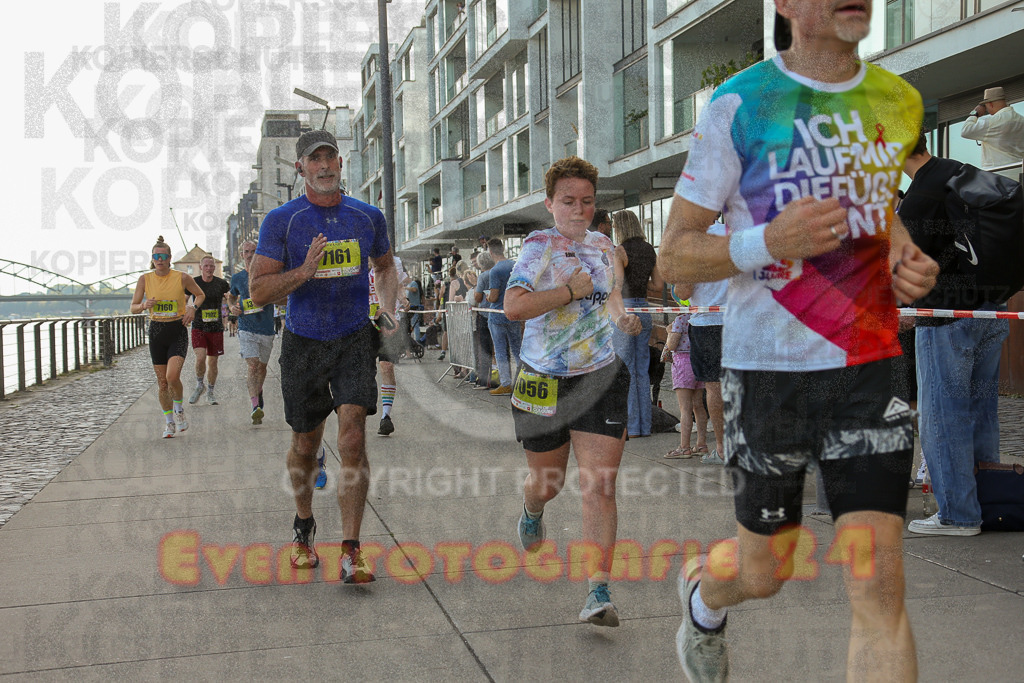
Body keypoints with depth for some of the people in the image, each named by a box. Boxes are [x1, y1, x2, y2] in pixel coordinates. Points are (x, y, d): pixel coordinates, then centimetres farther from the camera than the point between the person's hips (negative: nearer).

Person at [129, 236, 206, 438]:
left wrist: (193, 307, -8)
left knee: (172, 376, -19)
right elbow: (133, 307, 5)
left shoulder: (182, 277, -6)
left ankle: (179, 409, 10)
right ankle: (169, 422, 22)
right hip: (156, 331, 3)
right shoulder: (145, 279, 0)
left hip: (178, 331, -3)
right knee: (162, 381, 6)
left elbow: (201, 295, 11)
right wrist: (144, 305, -17)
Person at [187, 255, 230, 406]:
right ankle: (199, 385, 7)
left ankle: (210, 392, 22)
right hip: (198, 327, -1)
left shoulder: (221, 283, 1)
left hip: (216, 328, 1)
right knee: (201, 357, -19)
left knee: (213, 362, 5)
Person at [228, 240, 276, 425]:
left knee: (262, 366, 14)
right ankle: (255, 406, -24)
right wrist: (233, 307, 6)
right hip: (246, 328, -1)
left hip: (266, 328, 1)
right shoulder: (237, 278, 8)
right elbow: (232, 296, 27)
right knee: (252, 365, -17)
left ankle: (258, 391, 43)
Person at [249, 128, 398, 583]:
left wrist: (388, 307, 4)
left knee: (353, 439, -12)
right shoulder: (281, 220, -5)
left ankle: (350, 552, -8)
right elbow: (258, 291, -8)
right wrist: (304, 271, -24)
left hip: (355, 340, 1)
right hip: (303, 342, 0)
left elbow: (385, 266, 22)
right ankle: (304, 527, 37)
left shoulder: (368, 217, 4)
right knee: (305, 444, 12)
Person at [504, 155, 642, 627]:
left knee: (600, 484, -9)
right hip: (544, 380, -3)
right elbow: (513, 306, -22)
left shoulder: (604, 246, 10)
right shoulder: (540, 245, -7)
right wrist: (571, 291, -19)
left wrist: (621, 315, 8)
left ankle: (598, 592, -7)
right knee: (548, 480, 13)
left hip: (600, 377, 3)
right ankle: (531, 513, 52)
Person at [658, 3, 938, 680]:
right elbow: (674, 256, -6)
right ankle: (701, 591, 48)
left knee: (880, 584, -5)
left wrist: (906, 260, 5)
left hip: (872, 364, 3)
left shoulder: (901, 102, 9)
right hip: (769, 367, -3)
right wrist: (768, 242, -24)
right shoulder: (740, 105, -6)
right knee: (765, 570, 12)